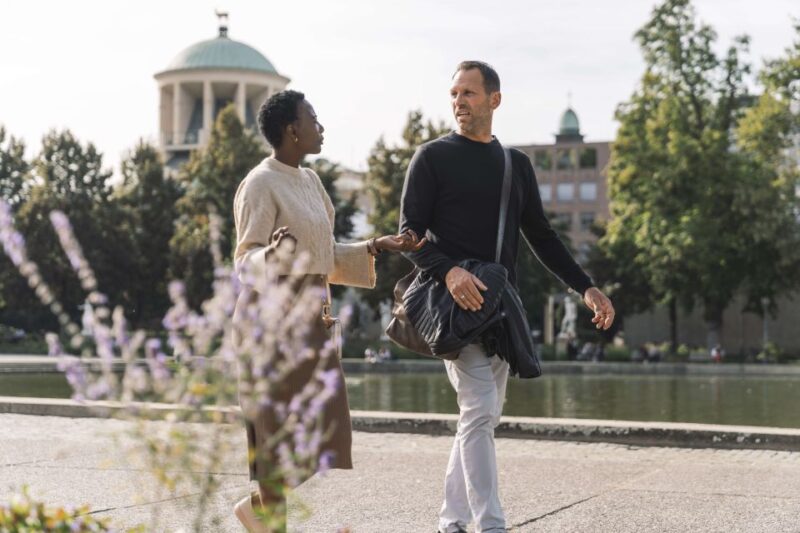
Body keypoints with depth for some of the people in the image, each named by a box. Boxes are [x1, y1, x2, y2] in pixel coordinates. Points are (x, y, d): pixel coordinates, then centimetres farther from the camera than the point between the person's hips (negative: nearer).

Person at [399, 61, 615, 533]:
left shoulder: (516, 164, 16)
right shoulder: (434, 158, 1)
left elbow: (542, 236, 18)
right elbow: (411, 235, -5)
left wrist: (585, 287, 8)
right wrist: (448, 271, -24)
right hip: (457, 301, -6)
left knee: (484, 415, 8)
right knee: (480, 410, -15)